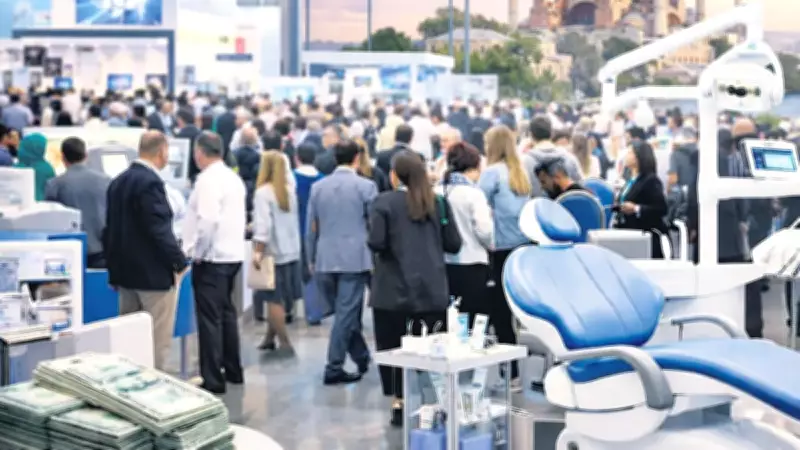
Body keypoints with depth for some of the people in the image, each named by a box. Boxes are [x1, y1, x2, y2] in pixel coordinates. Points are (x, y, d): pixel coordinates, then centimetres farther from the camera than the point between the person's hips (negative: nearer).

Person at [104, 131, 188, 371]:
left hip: (125, 271, 9)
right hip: (153, 273, -9)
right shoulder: (150, 182, -18)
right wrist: (180, 262, -10)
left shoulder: (118, 181, 10)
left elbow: (110, 228, 14)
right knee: (158, 340, -1)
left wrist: (114, 267, 19)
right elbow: (160, 230, -21)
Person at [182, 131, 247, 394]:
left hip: (212, 258, -9)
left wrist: (196, 252, -13)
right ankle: (233, 371, 26)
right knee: (226, 313, 18)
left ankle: (213, 380, -2)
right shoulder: (232, 177, 12)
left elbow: (207, 220, -25)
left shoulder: (208, 179, -15)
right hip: (231, 254, 9)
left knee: (210, 318, -5)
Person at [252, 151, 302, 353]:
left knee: (274, 299, 1)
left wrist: (258, 251, -21)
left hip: (273, 252, -7)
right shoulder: (290, 190, 8)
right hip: (291, 251, 7)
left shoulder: (263, 192, -13)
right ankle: (270, 338, 23)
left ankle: (284, 342, 2)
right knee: (279, 299, 13)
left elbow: (264, 224, -20)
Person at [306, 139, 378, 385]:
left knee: (344, 312, 16)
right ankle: (334, 368, -1)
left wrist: (311, 259, 19)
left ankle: (361, 358, 26)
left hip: (325, 260, 4)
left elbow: (310, 227, 10)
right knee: (346, 313, -1)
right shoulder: (366, 186, -4)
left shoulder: (318, 187, 7)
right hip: (354, 259, -4)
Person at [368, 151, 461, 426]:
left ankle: (399, 404, 6)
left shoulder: (384, 202, -4)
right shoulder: (438, 202, 6)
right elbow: (453, 244, 6)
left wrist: (394, 245, 9)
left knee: (393, 348, 6)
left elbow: (376, 243, -12)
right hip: (432, 289, 3)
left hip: (394, 289, -3)